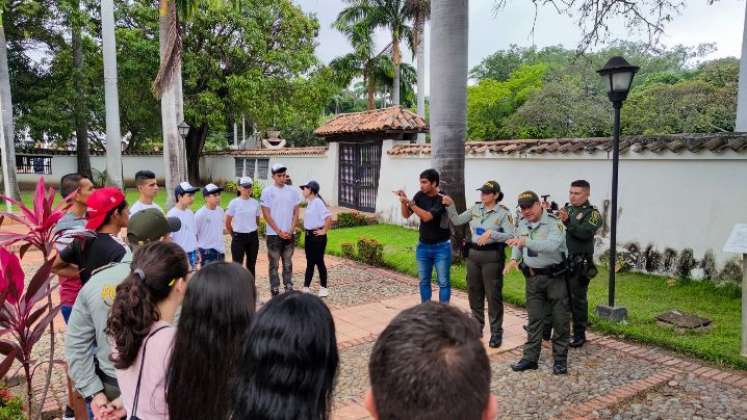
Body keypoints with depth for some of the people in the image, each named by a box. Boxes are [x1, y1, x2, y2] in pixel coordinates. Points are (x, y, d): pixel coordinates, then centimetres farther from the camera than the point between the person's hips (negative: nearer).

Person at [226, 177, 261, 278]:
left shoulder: (255, 203, 2)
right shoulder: (234, 203, -8)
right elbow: (227, 223, -1)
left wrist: (251, 230, 13)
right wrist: (234, 235, 6)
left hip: (253, 237, 4)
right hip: (239, 237, -3)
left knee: (251, 265, 12)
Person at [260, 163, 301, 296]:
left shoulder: (292, 191, 4)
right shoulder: (267, 192, -6)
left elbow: (296, 212, 6)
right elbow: (266, 214, -8)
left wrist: (291, 230, -6)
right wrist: (279, 232, -11)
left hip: (289, 234, 3)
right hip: (274, 234, -3)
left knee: (288, 263, 12)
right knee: (274, 263, 5)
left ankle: (289, 287, 22)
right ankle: (275, 290, 13)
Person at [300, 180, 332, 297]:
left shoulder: (318, 202, -18)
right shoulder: (309, 202, 9)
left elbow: (329, 218, -26)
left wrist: (324, 231, -18)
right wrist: (305, 229, 11)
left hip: (317, 236, -8)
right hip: (308, 235, 8)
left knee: (319, 261, 2)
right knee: (310, 262, 12)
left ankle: (323, 288, 15)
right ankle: (306, 288, 17)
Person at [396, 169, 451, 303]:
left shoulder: (443, 200, -19)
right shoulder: (420, 195, -3)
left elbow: (426, 217, -29)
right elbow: (406, 215, 0)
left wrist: (409, 202, -31)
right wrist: (403, 202, -17)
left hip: (441, 247, -5)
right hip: (423, 246, 5)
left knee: (443, 282, 3)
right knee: (424, 281, 12)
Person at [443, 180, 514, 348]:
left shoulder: (503, 213, -9)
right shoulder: (475, 209, 6)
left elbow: (511, 236, -16)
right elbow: (457, 221, 7)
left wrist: (491, 234, -26)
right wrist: (450, 206, -6)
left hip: (492, 256, -5)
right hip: (473, 254, 6)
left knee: (493, 294, 1)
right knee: (474, 292, 14)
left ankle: (496, 331, 13)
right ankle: (477, 326, 31)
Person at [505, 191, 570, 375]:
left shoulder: (554, 223, -17)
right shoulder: (522, 223, 5)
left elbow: (552, 245, -35)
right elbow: (518, 243, 20)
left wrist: (526, 241, -43)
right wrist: (514, 258, 2)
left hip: (554, 276, -5)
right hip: (532, 277, 5)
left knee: (560, 319, 4)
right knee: (534, 319, 11)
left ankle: (560, 359, 17)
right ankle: (530, 358, 17)